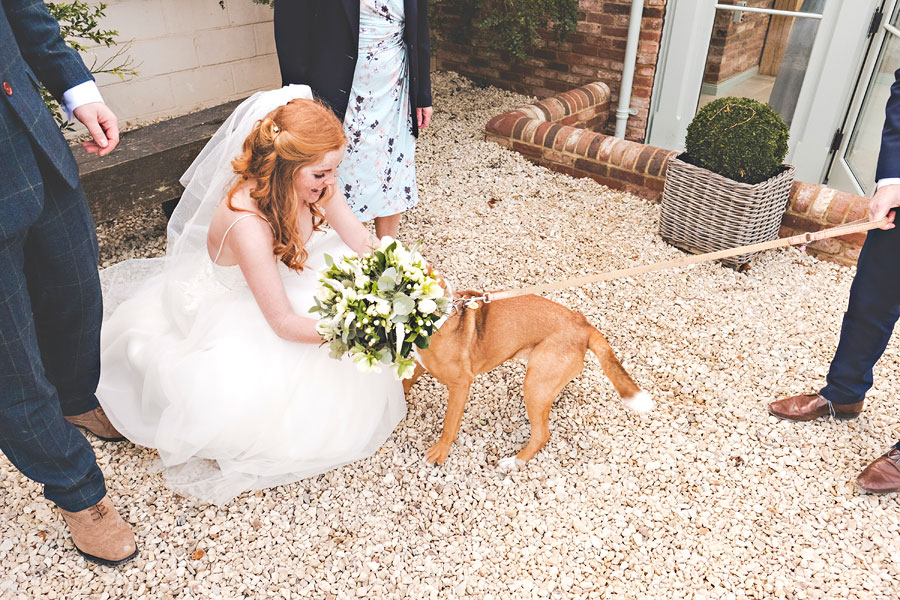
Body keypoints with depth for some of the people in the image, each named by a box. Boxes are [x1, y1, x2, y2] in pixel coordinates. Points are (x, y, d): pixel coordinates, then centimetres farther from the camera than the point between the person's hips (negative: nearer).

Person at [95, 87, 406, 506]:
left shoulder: (311, 184, -19)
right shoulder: (247, 221, -39)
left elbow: (364, 244, -10)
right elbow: (283, 322, -33)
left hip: (282, 278, 7)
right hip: (222, 310, -7)